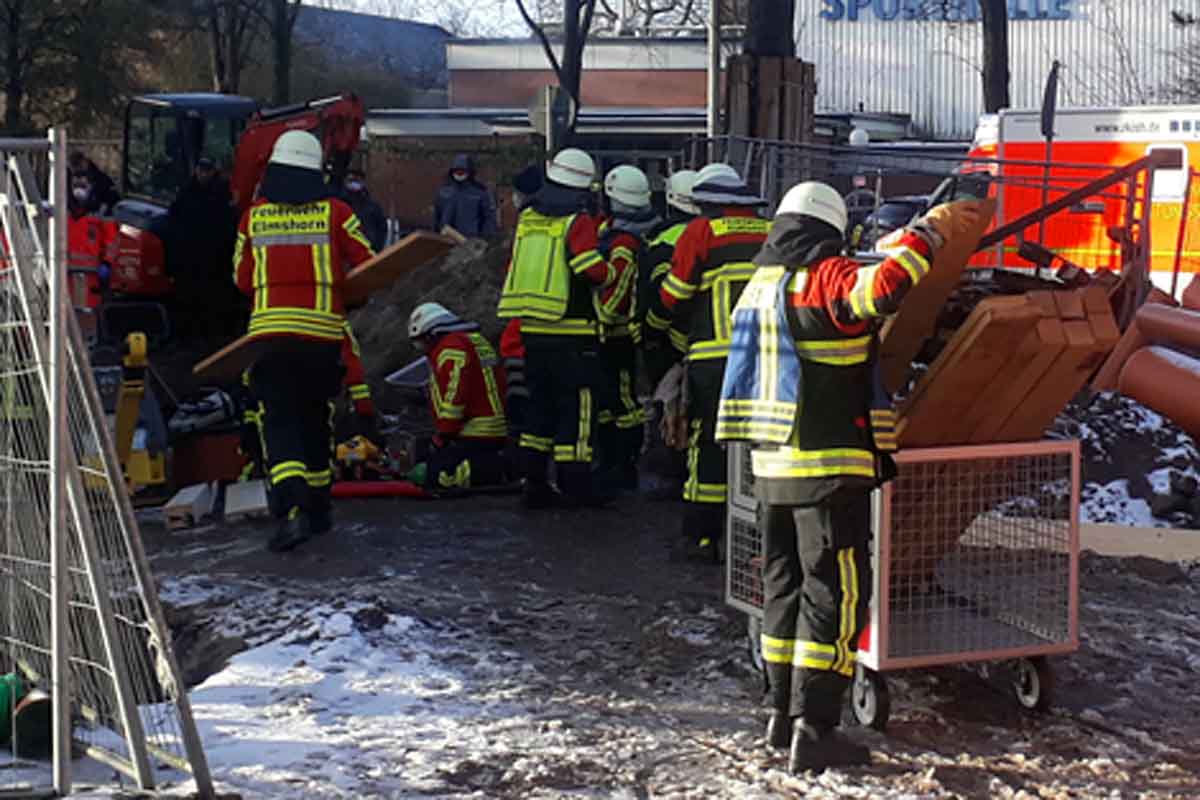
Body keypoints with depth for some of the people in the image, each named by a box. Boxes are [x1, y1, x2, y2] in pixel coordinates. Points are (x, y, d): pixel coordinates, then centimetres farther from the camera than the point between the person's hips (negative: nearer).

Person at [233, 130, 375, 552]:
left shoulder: (254, 216, 4)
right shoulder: (334, 212, 0)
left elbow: (242, 277, 12)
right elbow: (368, 264, 3)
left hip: (271, 331, -1)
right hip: (324, 330, 1)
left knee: (280, 422, -2)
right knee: (315, 419, 16)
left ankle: (292, 511, -21)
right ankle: (318, 508, 25)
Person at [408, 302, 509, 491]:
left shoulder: (450, 349, -11)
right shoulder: (478, 342, 22)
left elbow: (454, 396, -19)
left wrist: (442, 437, -12)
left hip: (473, 437, -10)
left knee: (435, 479, -14)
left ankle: (495, 470, -22)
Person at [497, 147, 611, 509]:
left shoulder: (527, 217, 11)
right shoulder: (578, 222, -10)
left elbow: (514, 267, 17)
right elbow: (595, 272, -18)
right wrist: (609, 272, 3)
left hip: (532, 329, 6)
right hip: (572, 330, -6)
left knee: (541, 402, 13)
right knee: (576, 406, 0)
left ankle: (534, 482, 13)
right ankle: (574, 482, 0)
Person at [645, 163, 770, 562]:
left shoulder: (702, 232, 0)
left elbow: (674, 293, 2)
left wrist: (654, 326, 19)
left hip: (716, 358, -3)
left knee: (709, 443, 2)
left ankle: (702, 533, 3)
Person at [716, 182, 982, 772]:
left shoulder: (759, 285, 15)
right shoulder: (825, 279, -11)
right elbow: (883, 287, -32)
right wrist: (930, 230, -22)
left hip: (771, 464, 8)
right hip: (830, 467, -8)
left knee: (784, 588, 16)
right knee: (835, 595, -5)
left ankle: (785, 715, 23)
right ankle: (813, 731, -7)